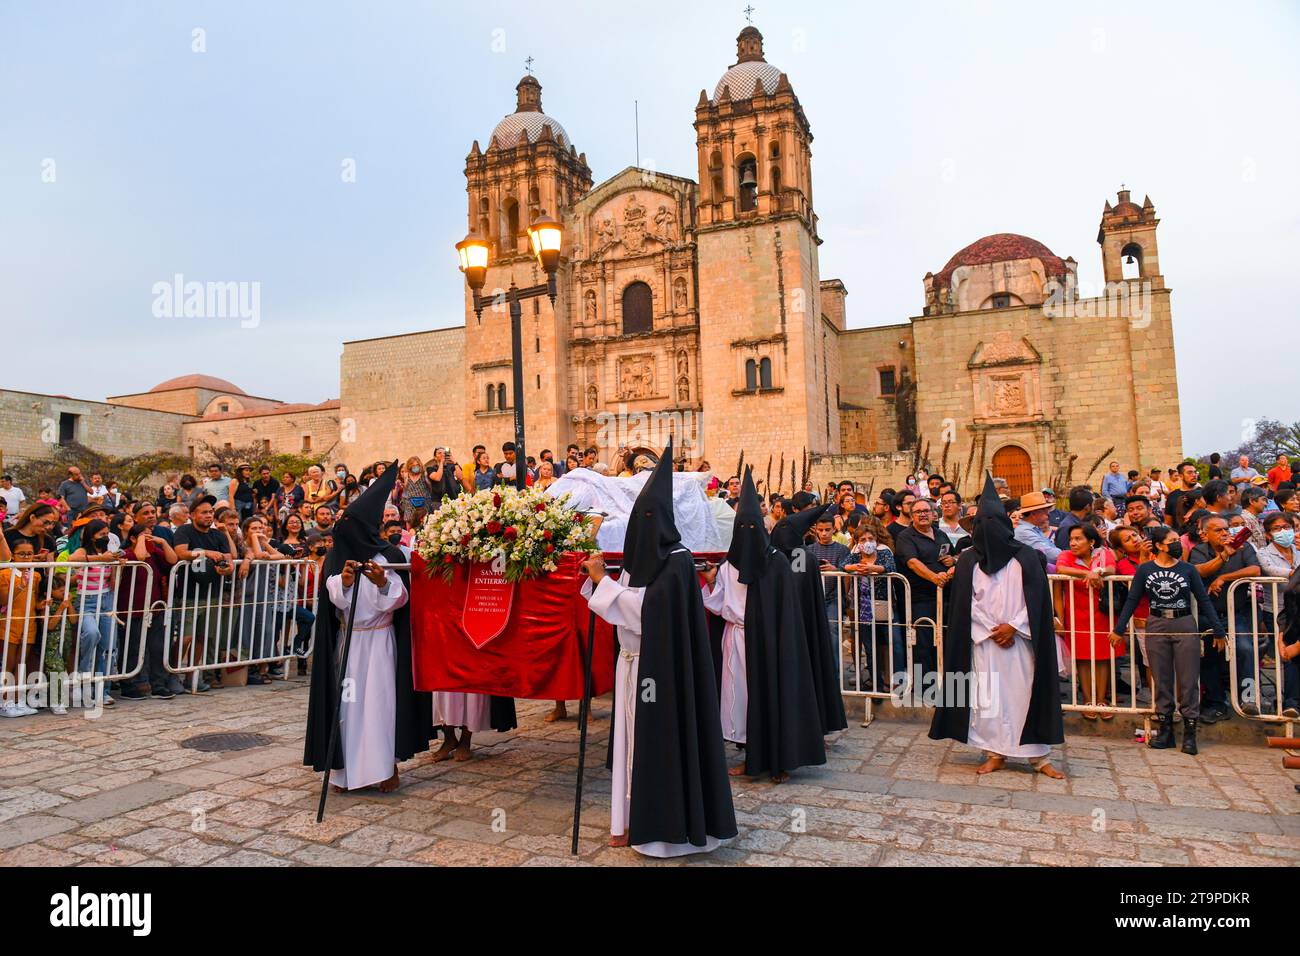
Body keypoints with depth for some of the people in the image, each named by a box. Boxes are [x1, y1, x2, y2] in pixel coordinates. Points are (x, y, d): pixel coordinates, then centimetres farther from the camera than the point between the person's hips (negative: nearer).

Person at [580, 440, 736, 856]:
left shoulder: (677, 561, -16)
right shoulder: (642, 557, 8)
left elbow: (643, 610, -22)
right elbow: (624, 603, 11)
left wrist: (602, 579, -16)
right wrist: (596, 577, -2)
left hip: (660, 668, -8)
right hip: (634, 662, 8)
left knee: (658, 741, 2)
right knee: (635, 740, 14)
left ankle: (662, 825, 17)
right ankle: (637, 820, 27)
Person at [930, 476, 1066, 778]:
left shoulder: (1025, 557, 2)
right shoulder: (968, 559, 3)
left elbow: (1036, 598, -1)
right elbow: (965, 602, 1)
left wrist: (1013, 626, -10)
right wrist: (991, 630, -7)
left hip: (1020, 638, 0)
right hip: (982, 640, 1)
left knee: (1026, 692, 2)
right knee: (987, 696, 2)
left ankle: (1039, 756, 12)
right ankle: (995, 754, 13)